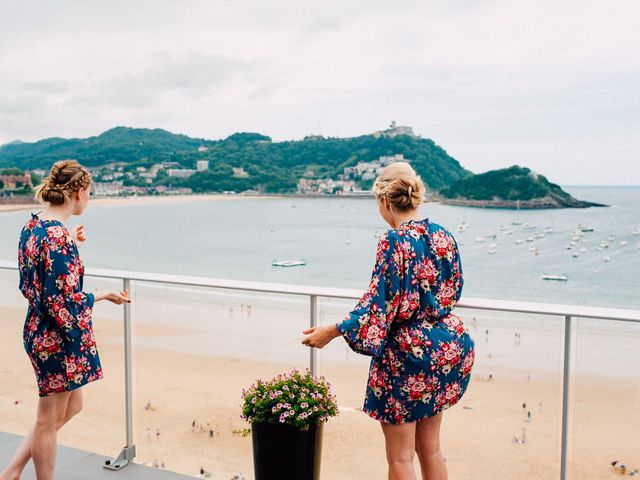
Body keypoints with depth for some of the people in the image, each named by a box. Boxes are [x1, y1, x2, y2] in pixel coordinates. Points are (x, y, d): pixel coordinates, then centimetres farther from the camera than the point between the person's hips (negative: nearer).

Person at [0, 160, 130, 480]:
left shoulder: (32, 225, 5)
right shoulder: (60, 236, -24)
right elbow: (62, 301, -24)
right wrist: (104, 296, -11)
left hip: (38, 330, 10)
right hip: (58, 337, -10)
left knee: (71, 406, 22)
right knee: (50, 419, 8)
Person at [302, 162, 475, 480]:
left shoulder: (394, 241, -17)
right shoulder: (444, 236, 4)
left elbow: (380, 302, -18)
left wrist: (331, 332, -10)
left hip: (406, 351, -8)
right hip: (446, 348, 8)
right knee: (430, 448, 21)